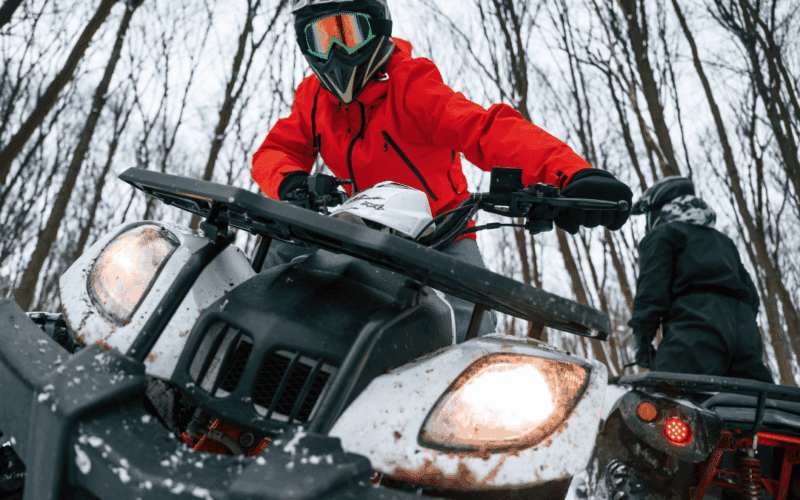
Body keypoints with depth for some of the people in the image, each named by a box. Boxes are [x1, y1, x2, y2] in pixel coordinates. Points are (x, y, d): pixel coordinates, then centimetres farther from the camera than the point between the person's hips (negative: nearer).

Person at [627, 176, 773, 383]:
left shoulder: (661, 235, 13)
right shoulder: (724, 241, 37)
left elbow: (652, 287, -3)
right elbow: (751, 295, 31)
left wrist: (643, 338, -5)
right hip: (746, 331, 8)